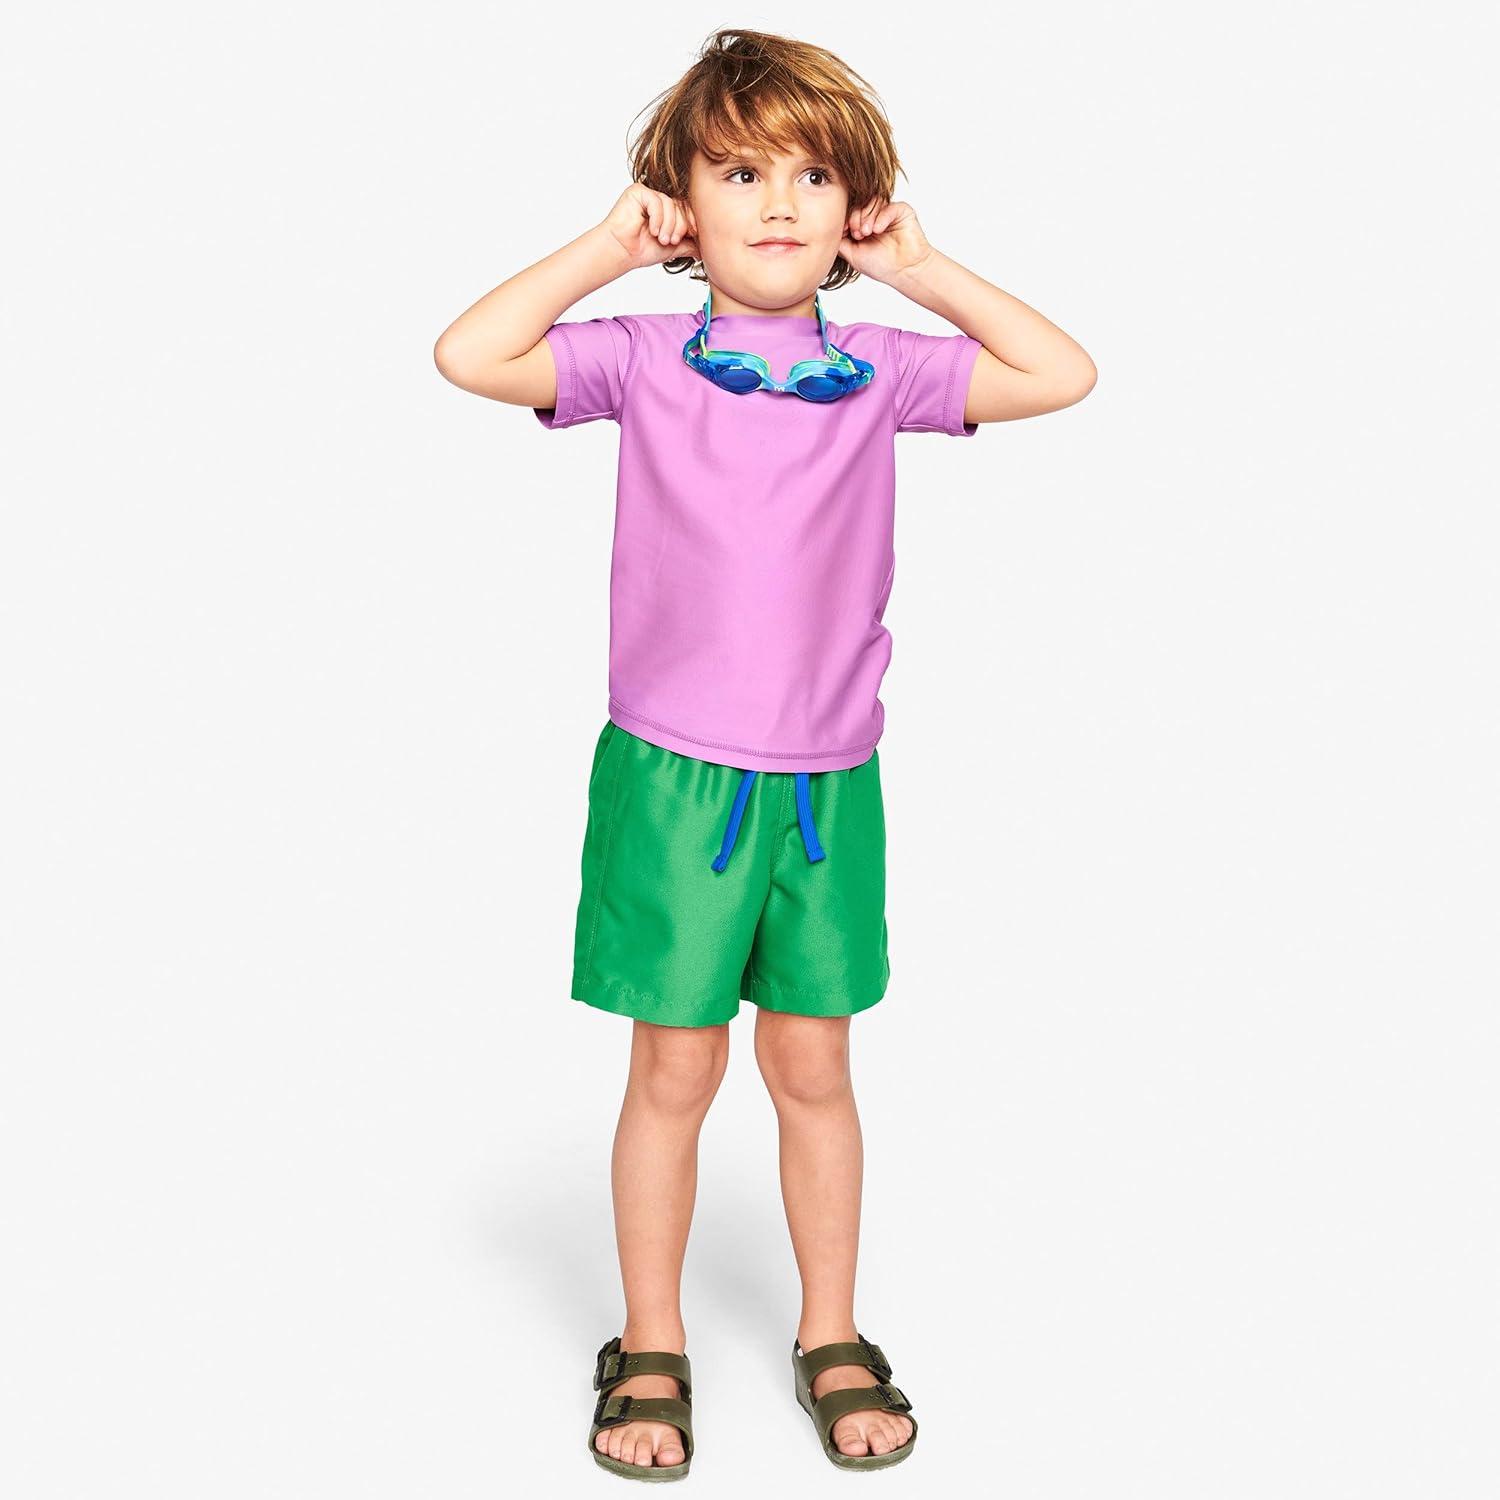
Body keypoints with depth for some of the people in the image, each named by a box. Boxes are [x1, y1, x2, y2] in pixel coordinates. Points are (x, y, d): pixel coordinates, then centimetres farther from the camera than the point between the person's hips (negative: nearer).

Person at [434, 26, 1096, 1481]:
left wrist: (921, 267, 0)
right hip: (672, 771, -2)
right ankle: (651, 1352, 25)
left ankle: (832, 1341, 29)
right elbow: (467, 355, -12)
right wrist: (603, 249, -7)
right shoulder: (642, 360, -3)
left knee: (812, 1063, 13)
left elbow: (1064, 376, 1)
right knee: (674, 1068, 7)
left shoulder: (877, 370, 2)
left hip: (826, 777, 2)